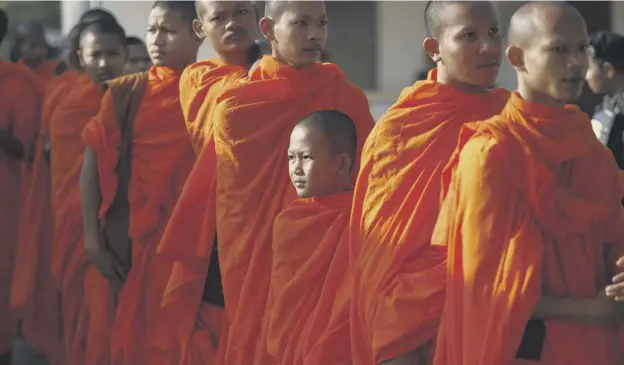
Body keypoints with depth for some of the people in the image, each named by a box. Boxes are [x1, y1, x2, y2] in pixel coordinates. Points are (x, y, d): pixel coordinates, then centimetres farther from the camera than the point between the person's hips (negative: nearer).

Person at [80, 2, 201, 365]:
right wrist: (93, 240, -5)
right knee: (127, 333, 7)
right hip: (128, 238, 1)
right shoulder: (125, 92, 3)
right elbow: (94, 164, 1)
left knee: (181, 335, 1)